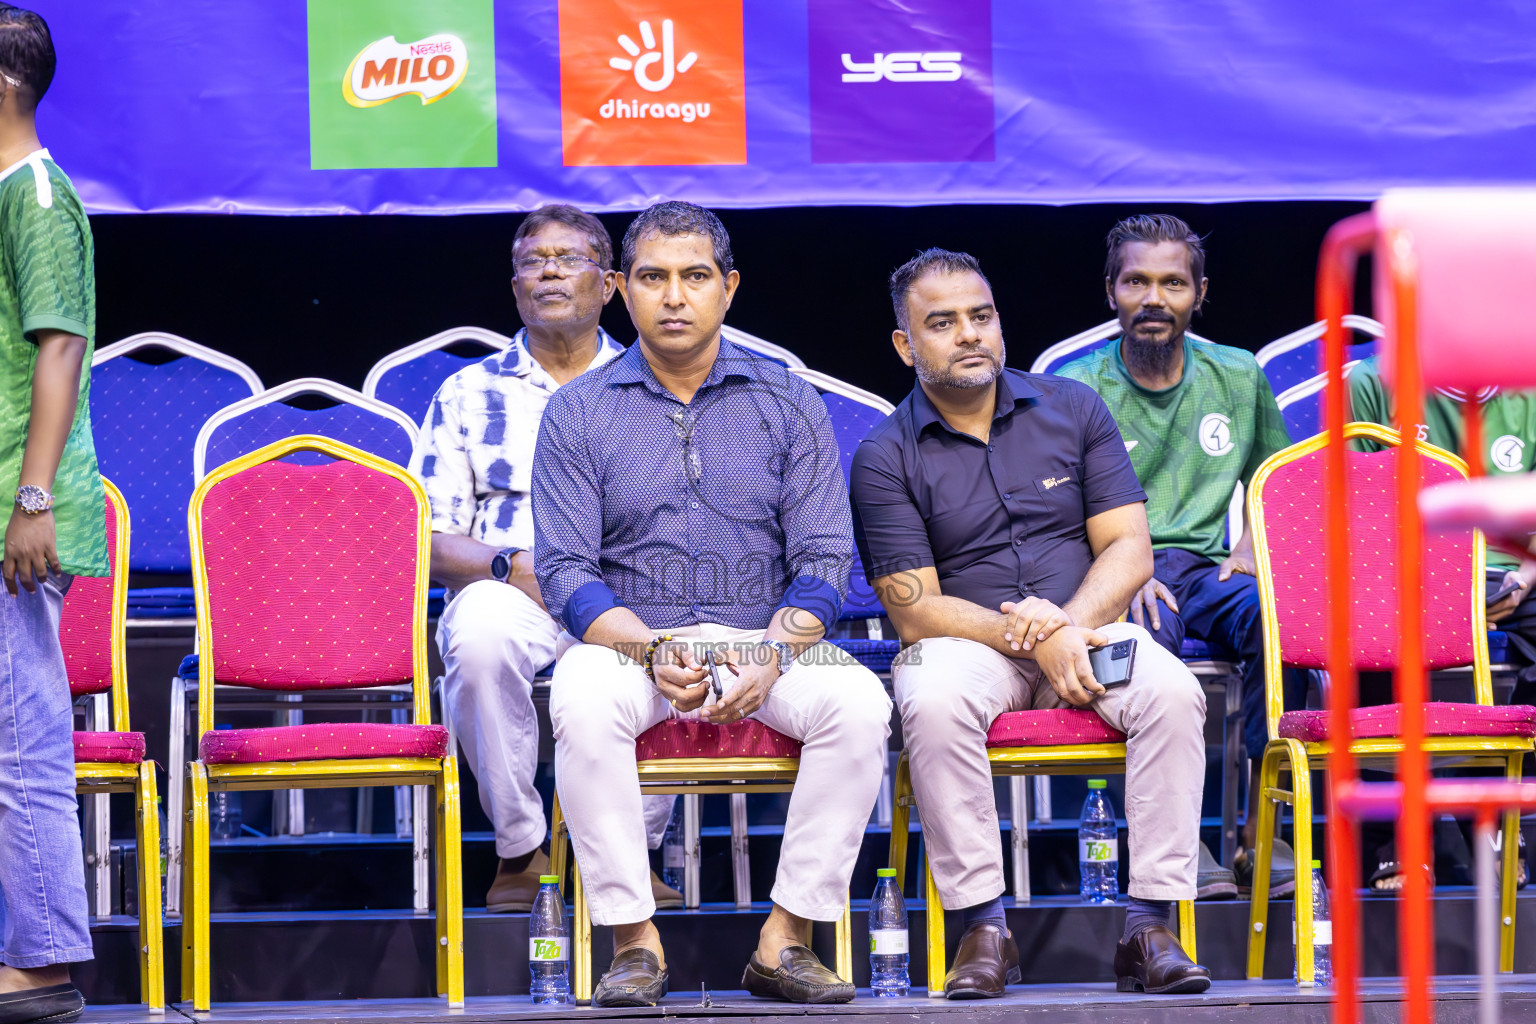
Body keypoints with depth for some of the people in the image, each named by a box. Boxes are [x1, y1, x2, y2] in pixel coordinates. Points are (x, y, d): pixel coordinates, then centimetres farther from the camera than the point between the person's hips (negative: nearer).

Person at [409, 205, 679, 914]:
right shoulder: (470, 392, 16)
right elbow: (426, 536, 8)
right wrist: (511, 566, -13)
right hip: (508, 591, 0)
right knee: (481, 634, -38)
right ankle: (521, 849, -19)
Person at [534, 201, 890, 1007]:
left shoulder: (788, 404, 7)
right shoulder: (579, 412, 5)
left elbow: (823, 559, 2)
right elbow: (565, 567, -3)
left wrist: (771, 656, -17)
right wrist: (652, 652, -20)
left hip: (768, 638, 1)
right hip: (630, 637, -1)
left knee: (858, 702, -29)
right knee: (583, 703, -35)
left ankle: (785, 940, -22)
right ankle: (633, 942, -26)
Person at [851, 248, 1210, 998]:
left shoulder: (1073, 409, 8)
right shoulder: (886, 457, 0)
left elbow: (1129, 549, 3)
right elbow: (914, 609, -7)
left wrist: (1065, 623, -16)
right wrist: (1037, 645, -20)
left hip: (1086, 628, 2)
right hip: (965, 644, -2)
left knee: (1171, 691, -29)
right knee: (935, 704, -36)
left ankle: (1151, 926, -27)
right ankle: (982, 928, -29)